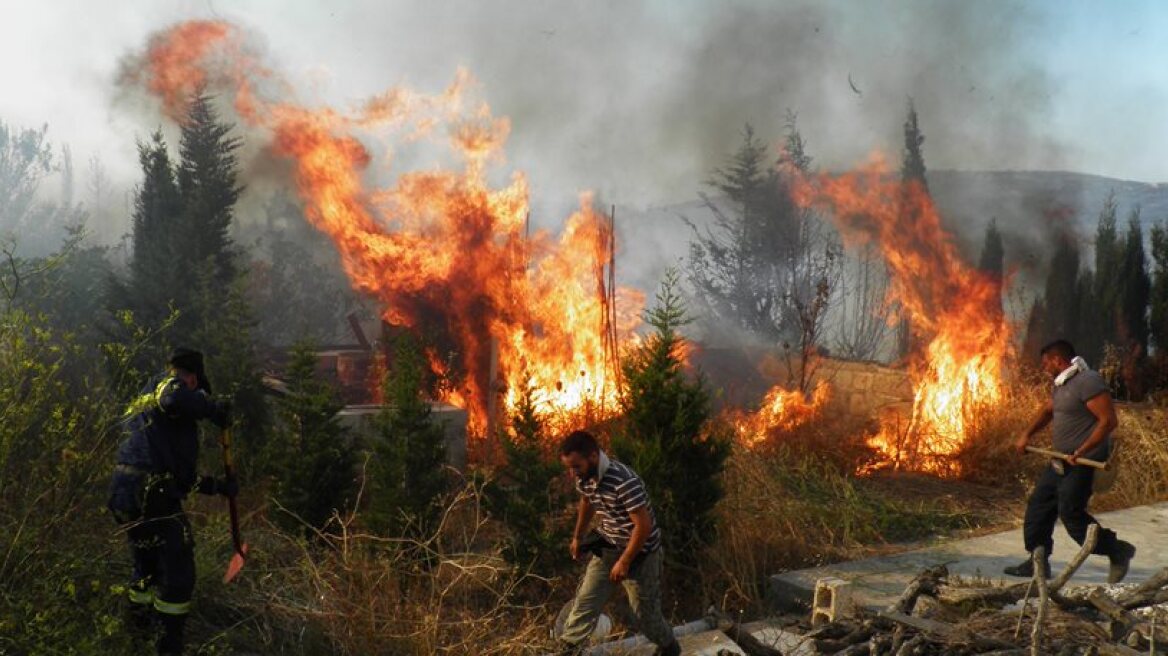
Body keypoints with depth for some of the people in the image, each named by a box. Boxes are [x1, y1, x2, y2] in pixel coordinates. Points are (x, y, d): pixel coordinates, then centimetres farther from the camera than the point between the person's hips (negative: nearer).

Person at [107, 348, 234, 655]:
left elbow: (181, 475, 31)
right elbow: (174, 399, -29)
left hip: (125, 495, 10)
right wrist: (215, 409, -14)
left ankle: (140, 622, 47)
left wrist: (217, 486, 34)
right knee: (178, 571, 1)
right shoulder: (167, 384, 1)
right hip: (150, 496, -10)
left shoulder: (147, 402, 29)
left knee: (147, 562, 29)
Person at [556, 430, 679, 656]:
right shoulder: (585, 477, -10)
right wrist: (577, 537, 23)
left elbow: (644, 525, -28)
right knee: (585, 601, 5)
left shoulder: (625, 482, -34)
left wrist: (624, 561, -23)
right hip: (607, 547, 6)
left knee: (644, 610, 10)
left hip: (640, 551, -6)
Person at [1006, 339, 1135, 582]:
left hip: (1083, 461, -10)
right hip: (1062, 461, 10)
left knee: (1070, 512, -10)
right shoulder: (1061, 383, 13)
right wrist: (1026, 435, 13)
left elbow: (1108, 421, -23)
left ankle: (1118, 552, 7)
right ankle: (1037, 562, 15)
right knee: (1039, 504, 9)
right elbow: (1047, 410, 27)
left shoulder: (1088, 381, -18)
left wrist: (1081, 452, -25)